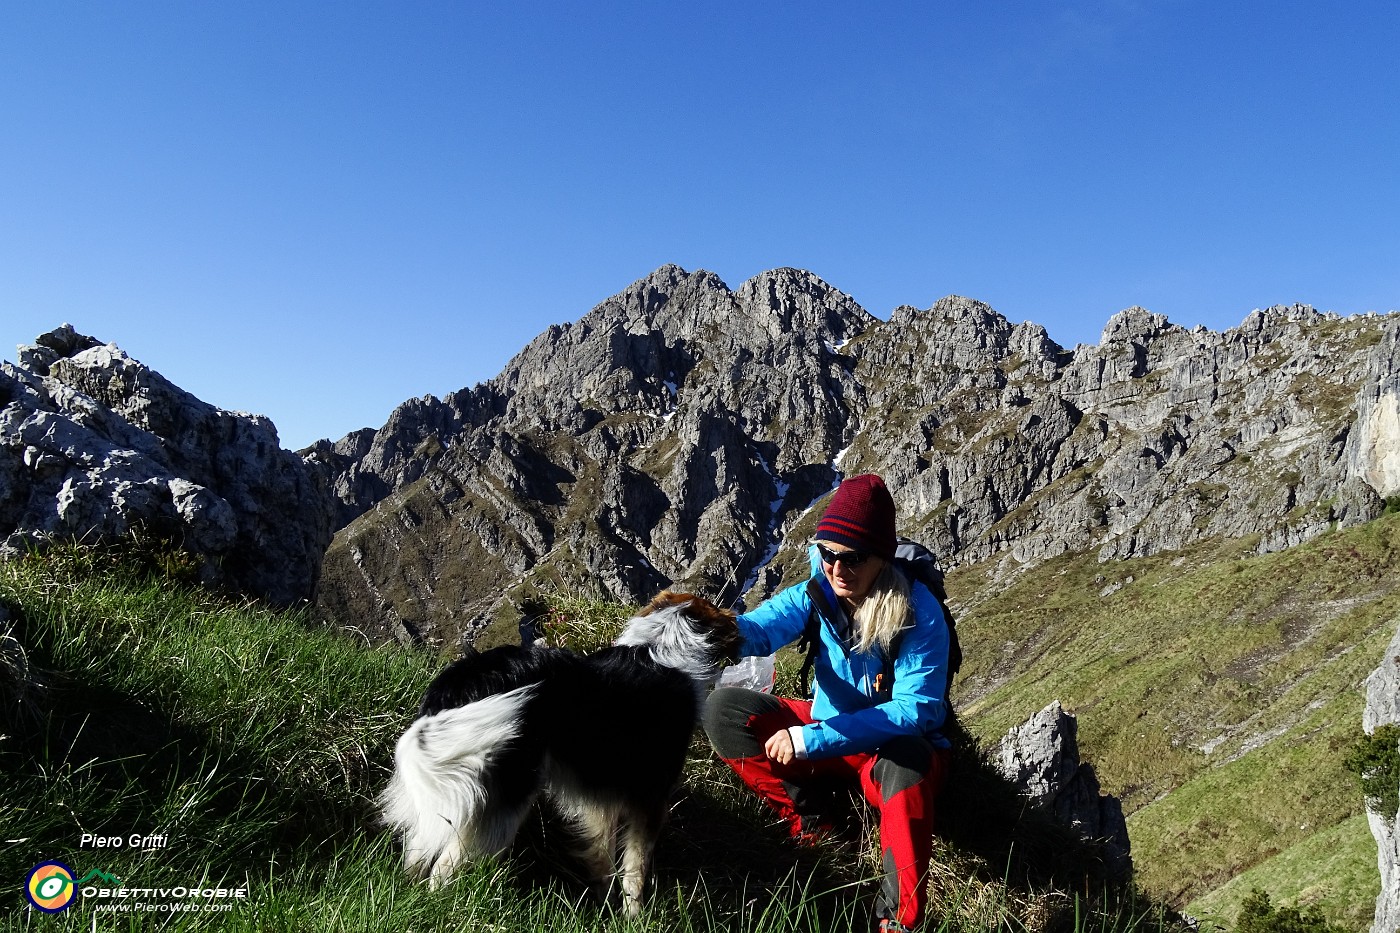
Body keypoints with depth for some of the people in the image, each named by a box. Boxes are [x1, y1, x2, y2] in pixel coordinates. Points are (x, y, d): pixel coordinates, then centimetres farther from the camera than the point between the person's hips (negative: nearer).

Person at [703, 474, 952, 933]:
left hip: (896, 743, -4)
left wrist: (810, 739, -34)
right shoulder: (817, 593, -13)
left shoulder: (919, 613, -24)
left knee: (904, 763, -41)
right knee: (724, 709, -12)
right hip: (830, 729, 5)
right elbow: (759, 628, -27)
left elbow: (913, 710, -28)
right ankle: (809, 809, -4)